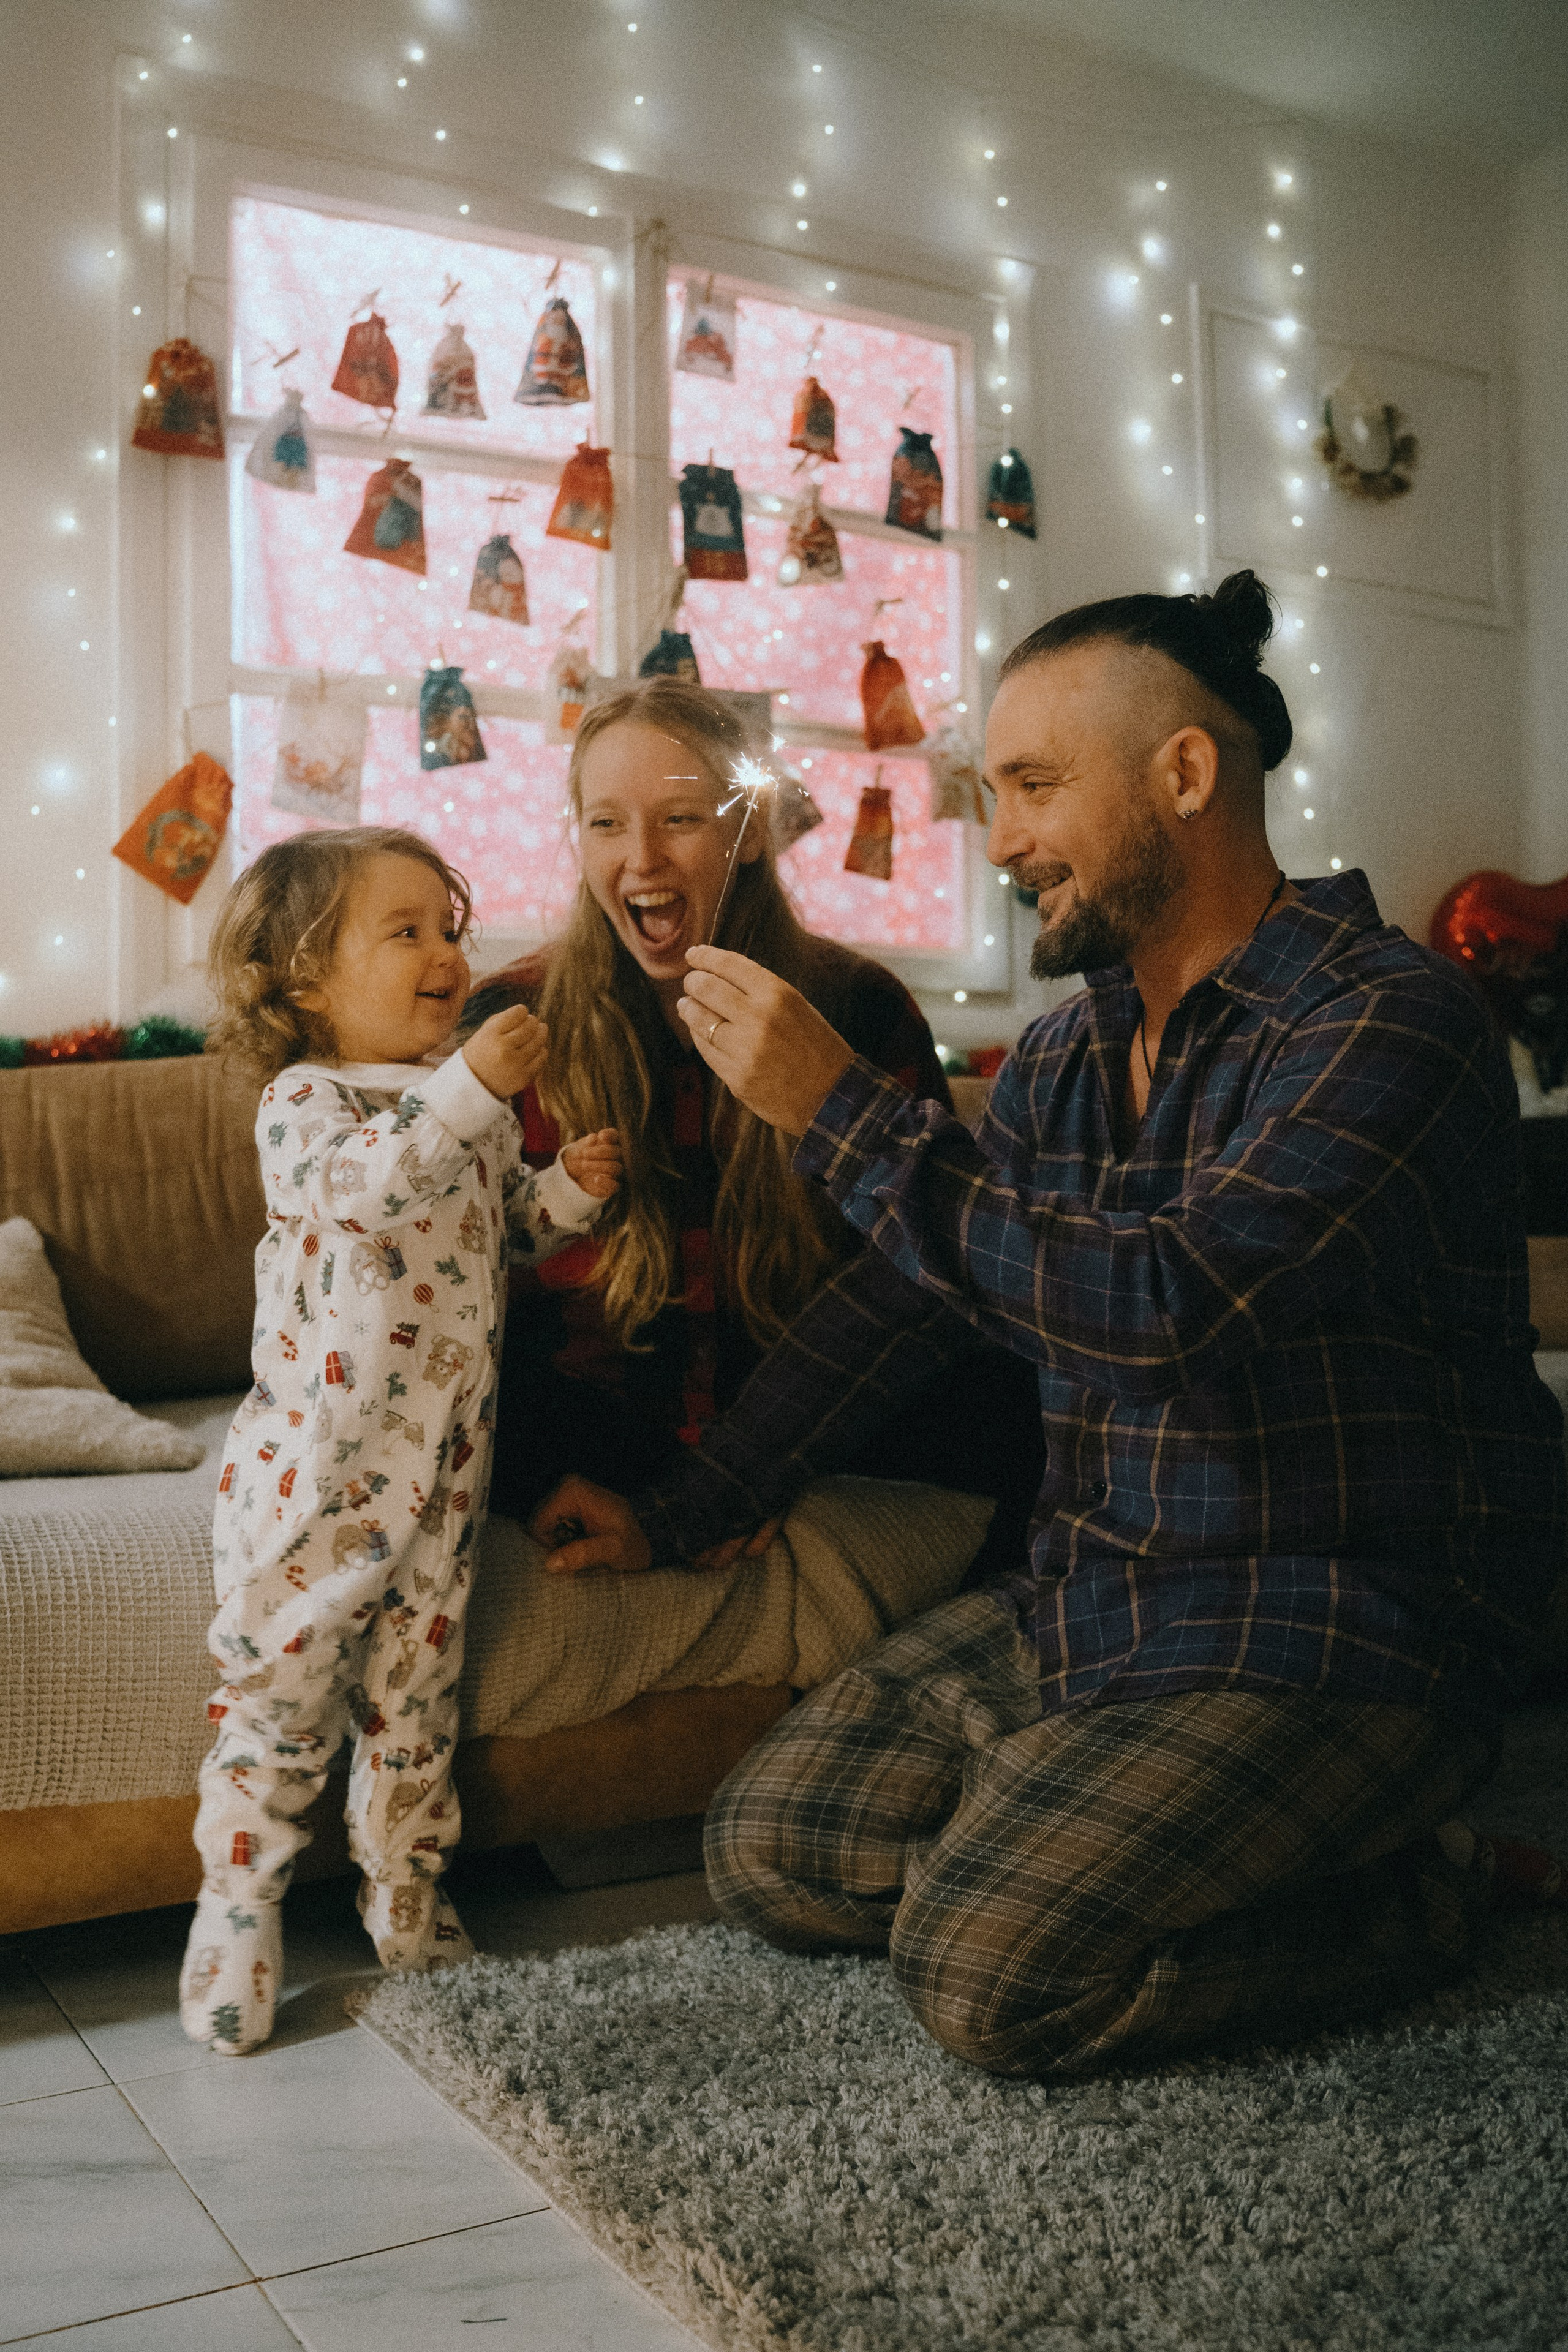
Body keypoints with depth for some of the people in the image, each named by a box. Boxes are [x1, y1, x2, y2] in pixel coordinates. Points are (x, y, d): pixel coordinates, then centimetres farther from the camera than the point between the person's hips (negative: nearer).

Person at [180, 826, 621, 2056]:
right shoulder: (304, 1101, -11)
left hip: (443, 1469, 6)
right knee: (281, 1685, 4)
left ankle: (407, 1888, 34)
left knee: (418, 1688, 17)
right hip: (316, 1467, -6)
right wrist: (471, 1087, -39)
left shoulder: (467, 1104, 9)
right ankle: (239, 1905, 21)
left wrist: (567, 1190, 1)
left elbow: (501, 1223, 20)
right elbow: (363, 1185, -32)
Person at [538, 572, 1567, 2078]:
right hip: (1082, 1614, 7)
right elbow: (902, 1300, 14)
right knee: (765, 1859, 0)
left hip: (1325, 1652, -7)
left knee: (987, 1978, -19)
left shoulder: (1385, 1023, -18)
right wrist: (680, 1515, 13)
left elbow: (1163, 1301, -31)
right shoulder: (1064, 1056, 7)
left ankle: (1411, 1902, 2)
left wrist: (839, 1115, -25)